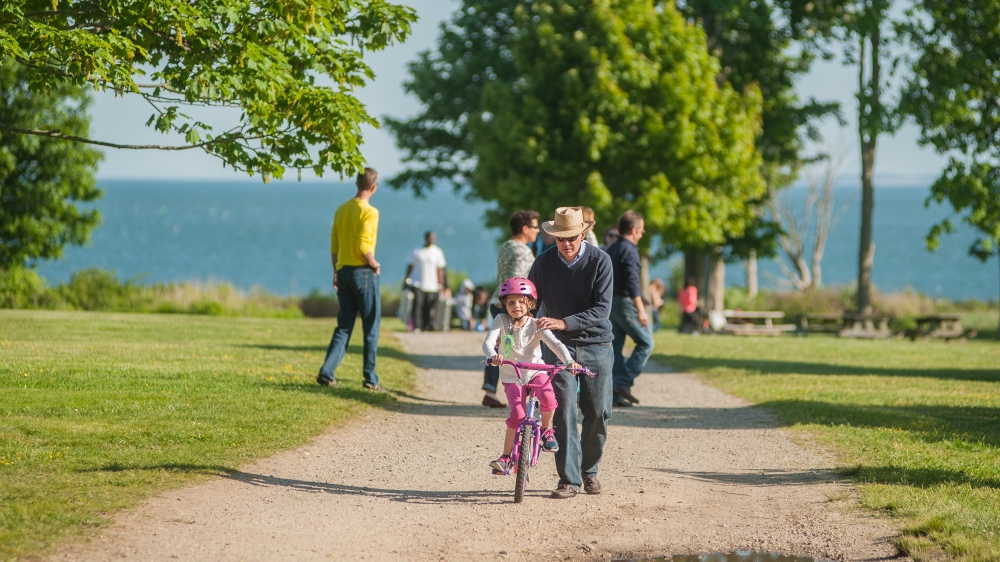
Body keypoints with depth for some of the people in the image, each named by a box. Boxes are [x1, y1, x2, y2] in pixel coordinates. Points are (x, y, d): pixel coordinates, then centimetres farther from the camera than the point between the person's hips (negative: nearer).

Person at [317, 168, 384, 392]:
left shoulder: (341, 210, 10)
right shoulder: (369, 212, -12)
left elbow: (334, 245, 12)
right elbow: (363, 245, -21)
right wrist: (374, 264, -6)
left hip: (343, 272, 7)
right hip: (363, 273, -7)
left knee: (343, 326, 10)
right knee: (371, 327, 3)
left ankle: (327, 372, -1)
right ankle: (370, 378, 5)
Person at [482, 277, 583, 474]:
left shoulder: (536, 325, -8)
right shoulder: (501, 321, -8)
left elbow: (556, 344, -17)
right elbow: (488, 342, -21)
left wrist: (569, 361, -36)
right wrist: (493, 356, -44)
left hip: (535, 371, 0)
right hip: (511, 376, 0)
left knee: (547, 396, -31)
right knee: (517, 414, -20)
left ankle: (547, 430, -1)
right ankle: (506, 457, -4)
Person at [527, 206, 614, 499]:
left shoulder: (600, 260, -8)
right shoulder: (544, 263, -2)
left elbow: (602, 308, -14)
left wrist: (564, 322, -27)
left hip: (595, 346, 0)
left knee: (599, 413, 1)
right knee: (563, 411, -10)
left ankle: (589, 470, 22)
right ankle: (568, 478, -4)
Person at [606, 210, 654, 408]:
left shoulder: (611, 250, 14)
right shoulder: (629, 250, -13)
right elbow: (632, 282, -21)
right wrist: (640, 310, -23)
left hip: (609, 303, 9)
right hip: (625, 303, -9)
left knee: (615, 348, 8)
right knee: (645, 343, 0)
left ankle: (617, 394, 8)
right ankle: (623, 383, -8)